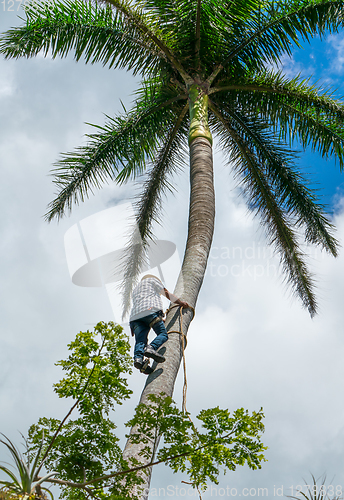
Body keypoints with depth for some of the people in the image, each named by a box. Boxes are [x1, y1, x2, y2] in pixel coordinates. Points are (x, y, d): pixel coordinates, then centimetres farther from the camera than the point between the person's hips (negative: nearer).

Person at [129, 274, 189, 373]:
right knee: (163, 334, -9)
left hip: (135, 316, 6)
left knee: (140, 340, -7)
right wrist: (181, 302, 32)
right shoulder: (151, 280, 25)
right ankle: (151, 348, -38)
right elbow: (167, 293, 21)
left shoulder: (135, 289, 42)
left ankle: (138, 358, -35)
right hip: (150, 310, -6)